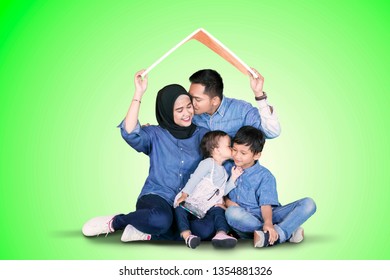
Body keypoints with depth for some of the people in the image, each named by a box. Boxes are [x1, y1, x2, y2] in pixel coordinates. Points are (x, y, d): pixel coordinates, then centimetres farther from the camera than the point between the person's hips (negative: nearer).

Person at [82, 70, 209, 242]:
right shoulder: (155, 135, 4)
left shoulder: (203, 135, 9)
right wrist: (139, 94, -19)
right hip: (156, 197, -3)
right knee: (161, 219, -40)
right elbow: (129, 133, -17)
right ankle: (115, 222, -10)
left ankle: (148, 233, -16)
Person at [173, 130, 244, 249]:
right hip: (191, 202, -5)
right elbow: (194, 179, -13)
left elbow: (223, 191, 13)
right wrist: (184, 194, -21)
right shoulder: (208, 163, -5)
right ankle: (187, 235, -49)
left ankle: (221, 234, -44)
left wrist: (233, 178, 5)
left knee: (219, 211, -22)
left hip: (208, 206, 6)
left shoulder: (223, 171, 19)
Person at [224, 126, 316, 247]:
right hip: (243, 221, 0)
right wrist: (227, 201, -8)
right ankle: (287, 233, -31)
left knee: (308, 204, -18)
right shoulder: (227, 168, 9)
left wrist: (268, 222, -30)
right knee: (232, 212, -38)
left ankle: (273, 235, -41)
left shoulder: (265, 176, 1)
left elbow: (266, 203, -11)